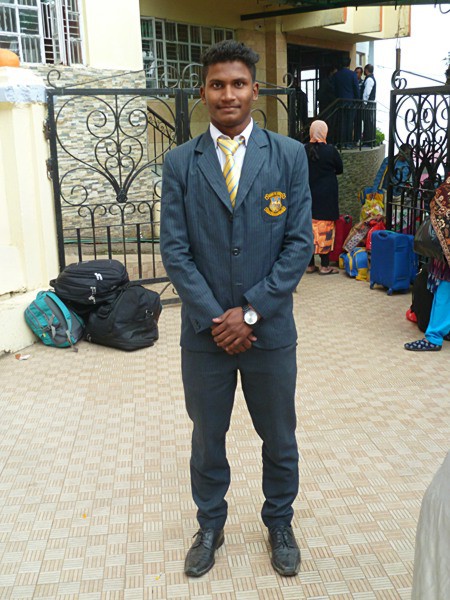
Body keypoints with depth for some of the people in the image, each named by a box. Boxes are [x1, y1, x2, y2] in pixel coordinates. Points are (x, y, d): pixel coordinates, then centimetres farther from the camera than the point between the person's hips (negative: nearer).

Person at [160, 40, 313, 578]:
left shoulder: (289, 155, -2)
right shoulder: (179, 162, 0)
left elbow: (300, 242, -6)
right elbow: (174, 250, -4)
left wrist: (250, 312, -12)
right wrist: (214, 317, -12)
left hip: (270, 329, 0)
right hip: (204, 331, 1)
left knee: (279, 438, 16)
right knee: (207, 439, 17)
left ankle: (279, 523, 40)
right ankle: (210, 526, 40)